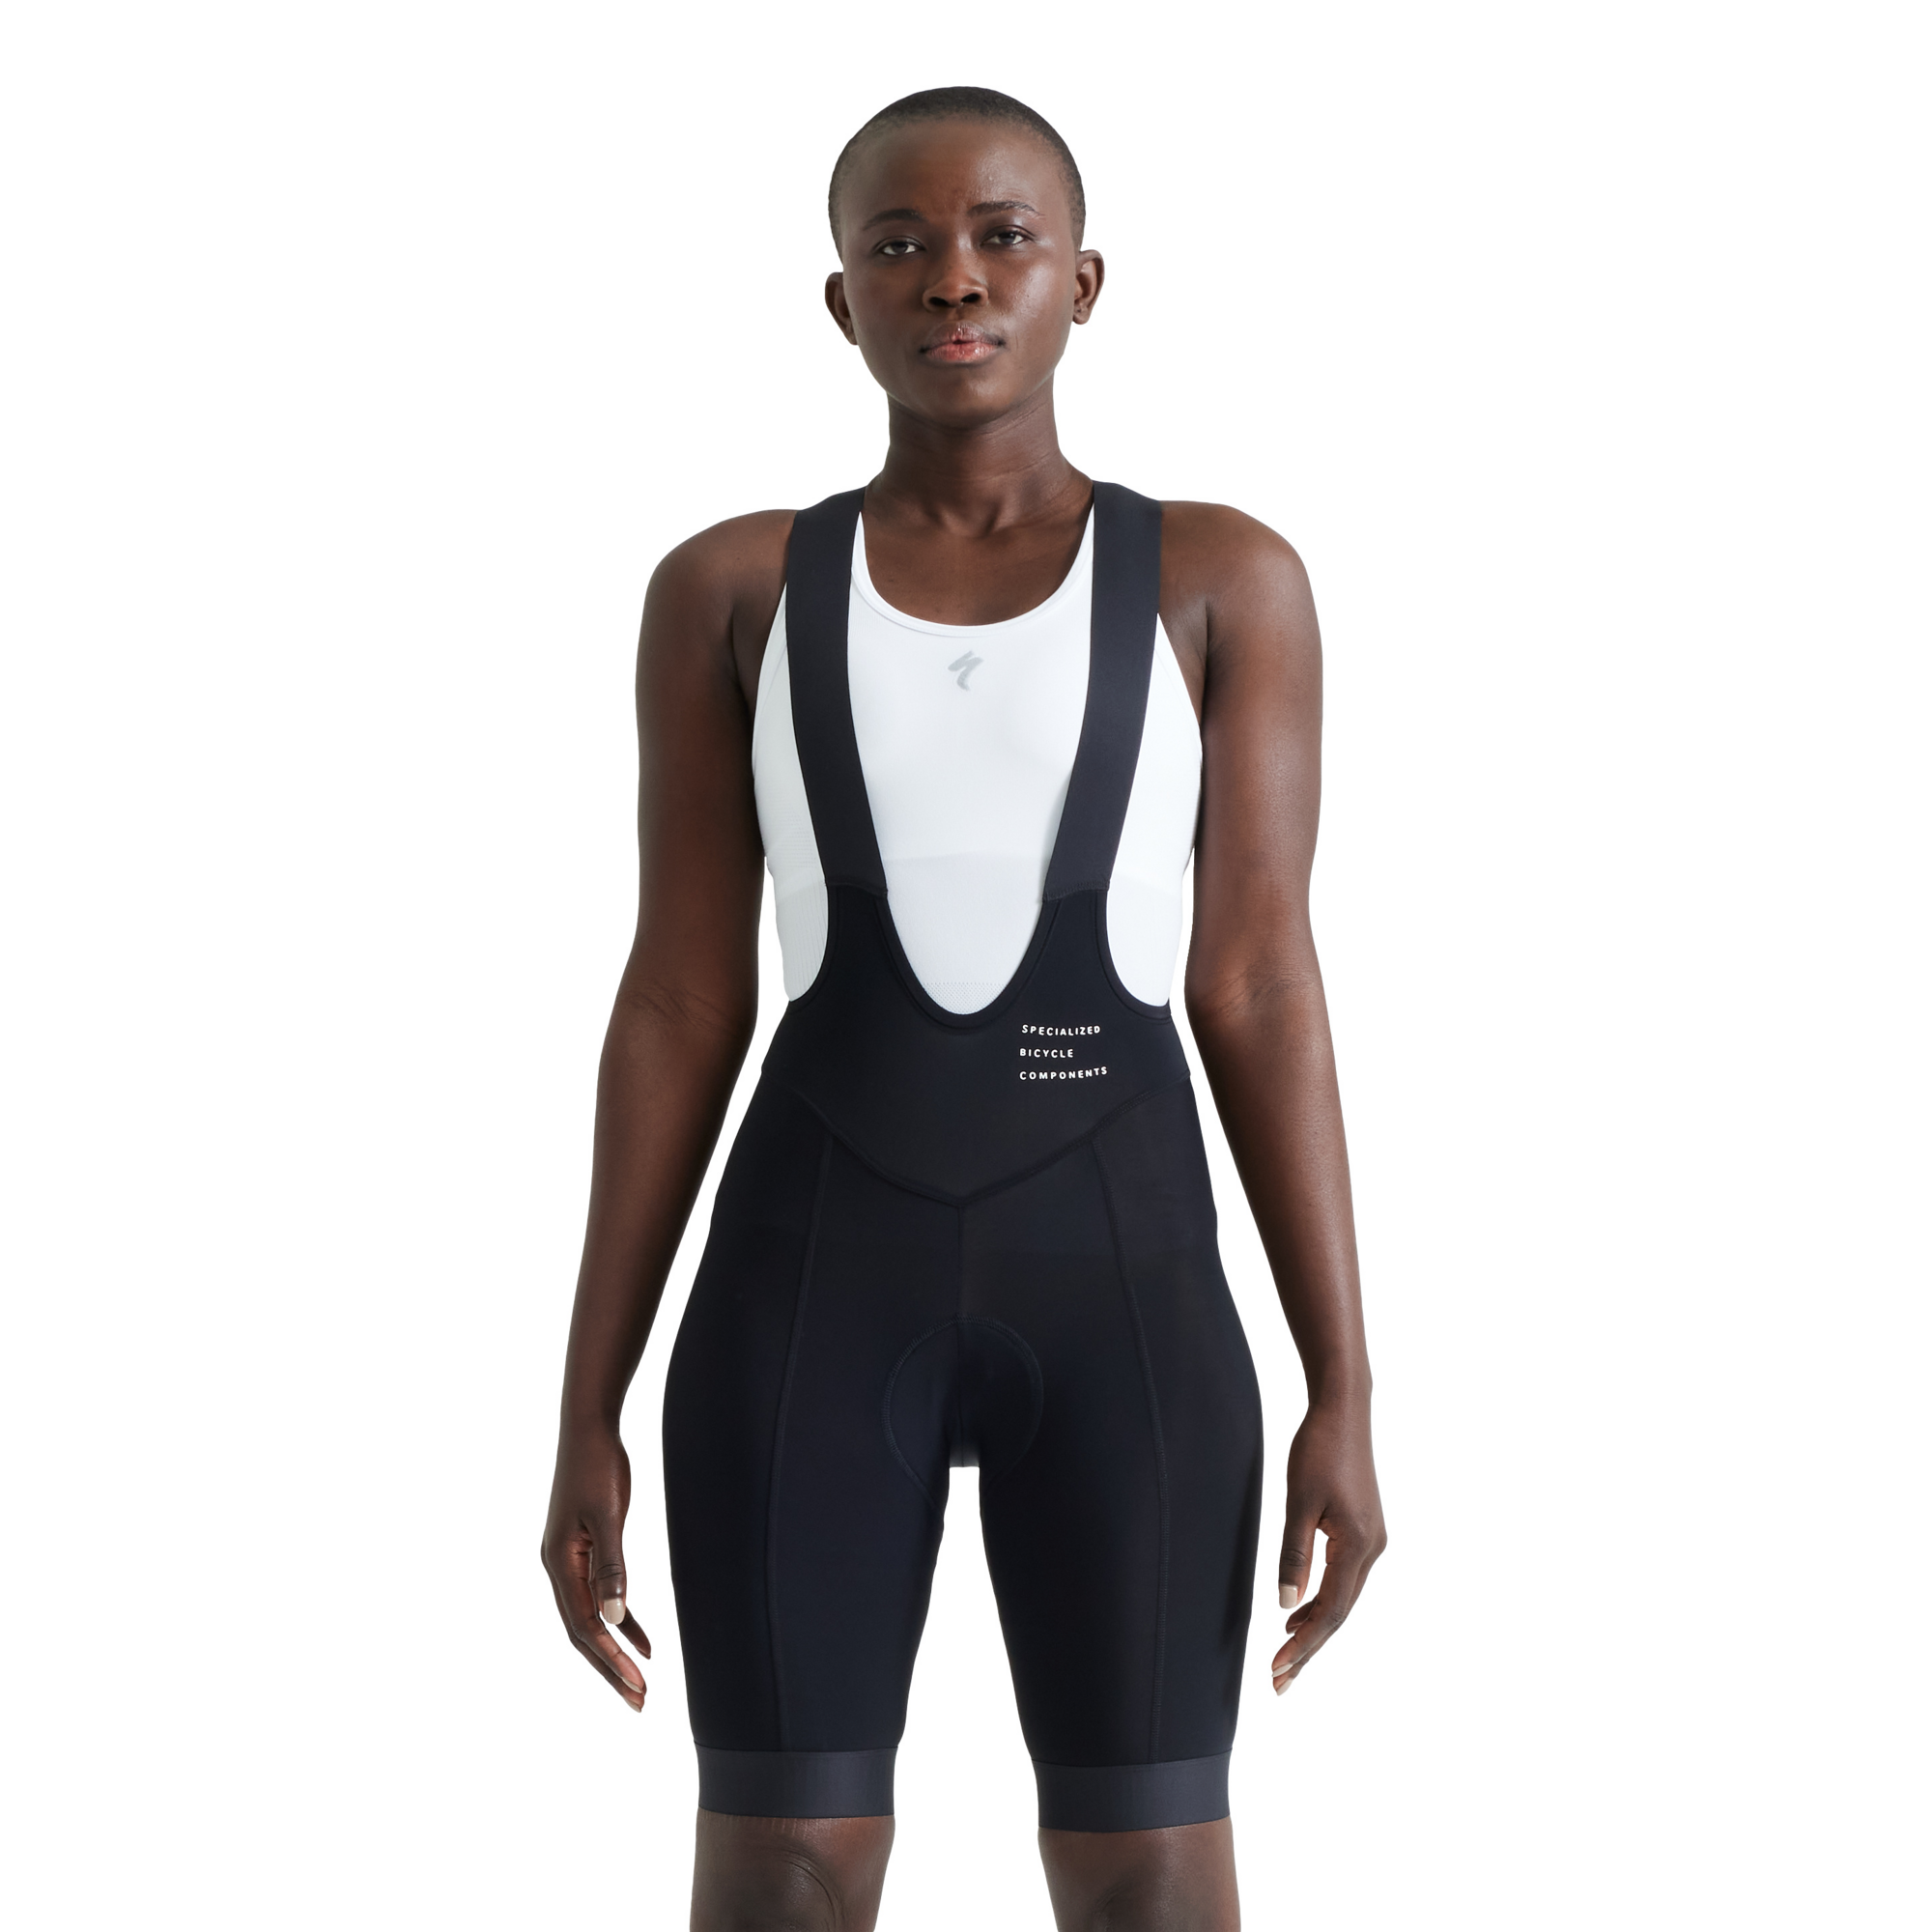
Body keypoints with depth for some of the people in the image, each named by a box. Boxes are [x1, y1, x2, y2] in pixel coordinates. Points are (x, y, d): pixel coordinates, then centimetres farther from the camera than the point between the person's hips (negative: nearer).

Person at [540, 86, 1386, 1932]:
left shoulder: (1221, 582, 4)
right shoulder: (731, 590, 5)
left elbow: (1260, 986, 2)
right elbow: (680, 1001, 5)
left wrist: (1344, 1395, -4)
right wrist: (588, 1411, 2)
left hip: (1122, 1278, 0)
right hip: (816, 1279, 0)